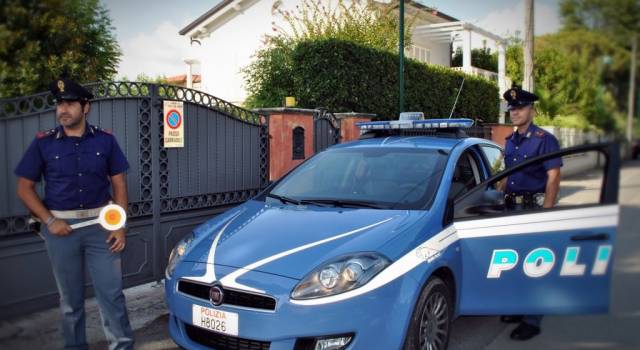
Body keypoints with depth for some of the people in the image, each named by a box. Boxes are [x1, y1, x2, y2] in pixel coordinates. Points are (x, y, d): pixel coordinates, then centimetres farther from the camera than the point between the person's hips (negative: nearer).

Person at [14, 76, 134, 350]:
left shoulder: (105, 140, 1)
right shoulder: (43, 143, 0)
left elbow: (119, 185, 4)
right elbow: (25, 188, 3)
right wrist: (49, 221, -9)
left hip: (100, 225, 0)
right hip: (61, 226, 0)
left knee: (111, 292, 0)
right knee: (70, 297, 12)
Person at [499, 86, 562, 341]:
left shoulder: (544, 140, -8)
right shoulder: (510, 141, 14)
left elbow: (553, 179, -13)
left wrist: (545, 213, -20)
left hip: (534, 207, -7)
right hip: (511, 207, 8)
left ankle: (532, 322, 1)